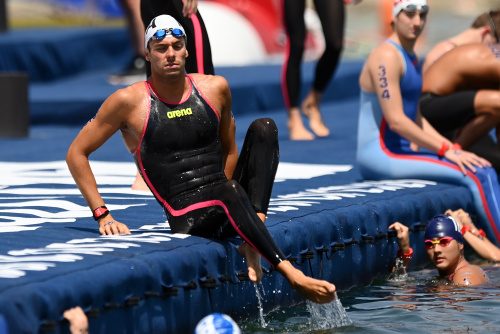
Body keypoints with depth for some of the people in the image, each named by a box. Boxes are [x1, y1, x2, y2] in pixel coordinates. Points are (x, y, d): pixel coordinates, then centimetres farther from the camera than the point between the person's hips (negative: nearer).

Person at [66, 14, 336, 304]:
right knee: (230, 192, -36)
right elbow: (77, 154, 1)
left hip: (225, 203, 6)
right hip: (188, 220, -6)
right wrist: (102, 215, -5)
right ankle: (291, 274, -39)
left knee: (263, 127, -11)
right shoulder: (129, 101, -3)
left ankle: (253, 243, -24)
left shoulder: (215, 89, 10)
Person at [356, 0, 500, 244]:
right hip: (380, 154, -10)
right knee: (478, 175, -20)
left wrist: (452, 148, 7)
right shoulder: (387, 56, -14)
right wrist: (446, 150, -18)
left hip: (401, 151, 10)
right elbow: (396, 121, -21)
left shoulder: (411, 58, 17)